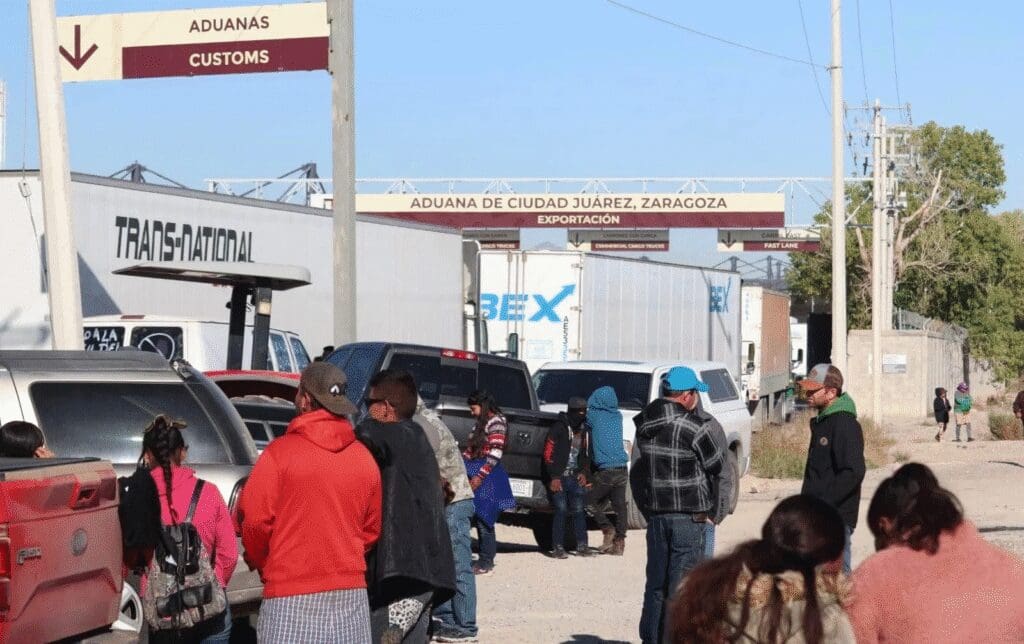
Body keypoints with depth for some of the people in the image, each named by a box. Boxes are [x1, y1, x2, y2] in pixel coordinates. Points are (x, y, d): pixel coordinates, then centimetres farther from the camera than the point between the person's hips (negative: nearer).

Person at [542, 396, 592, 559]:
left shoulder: (585, 431, 12)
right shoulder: (558, 428, -8)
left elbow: (587, 454, 24)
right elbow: (548, 454, -10)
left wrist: (583, 472, 8)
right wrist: (554, 477, -14)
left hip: (575, 477, 6)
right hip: (559, 477, -6)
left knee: (579, 510, 3)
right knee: (561, 510, -9)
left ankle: (582, 546, 9)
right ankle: (558, 547, -5)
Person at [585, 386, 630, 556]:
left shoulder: (594, 416, -4)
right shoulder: (617, 417, 11)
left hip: (604, 470, -5)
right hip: (621, 468, 5)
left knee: (591, 501, 8)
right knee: (620, 505, 5)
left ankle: (607, 529, -7)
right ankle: (619, 541, 4)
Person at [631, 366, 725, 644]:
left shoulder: (644, 424, 5)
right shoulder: (694, 426, -15)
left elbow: (641, 462, 10)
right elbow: (716, 464, -5)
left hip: (655, 513, 6)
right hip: (688, 516, -6)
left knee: (656, 582, 15)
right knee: (682, 583, -1)